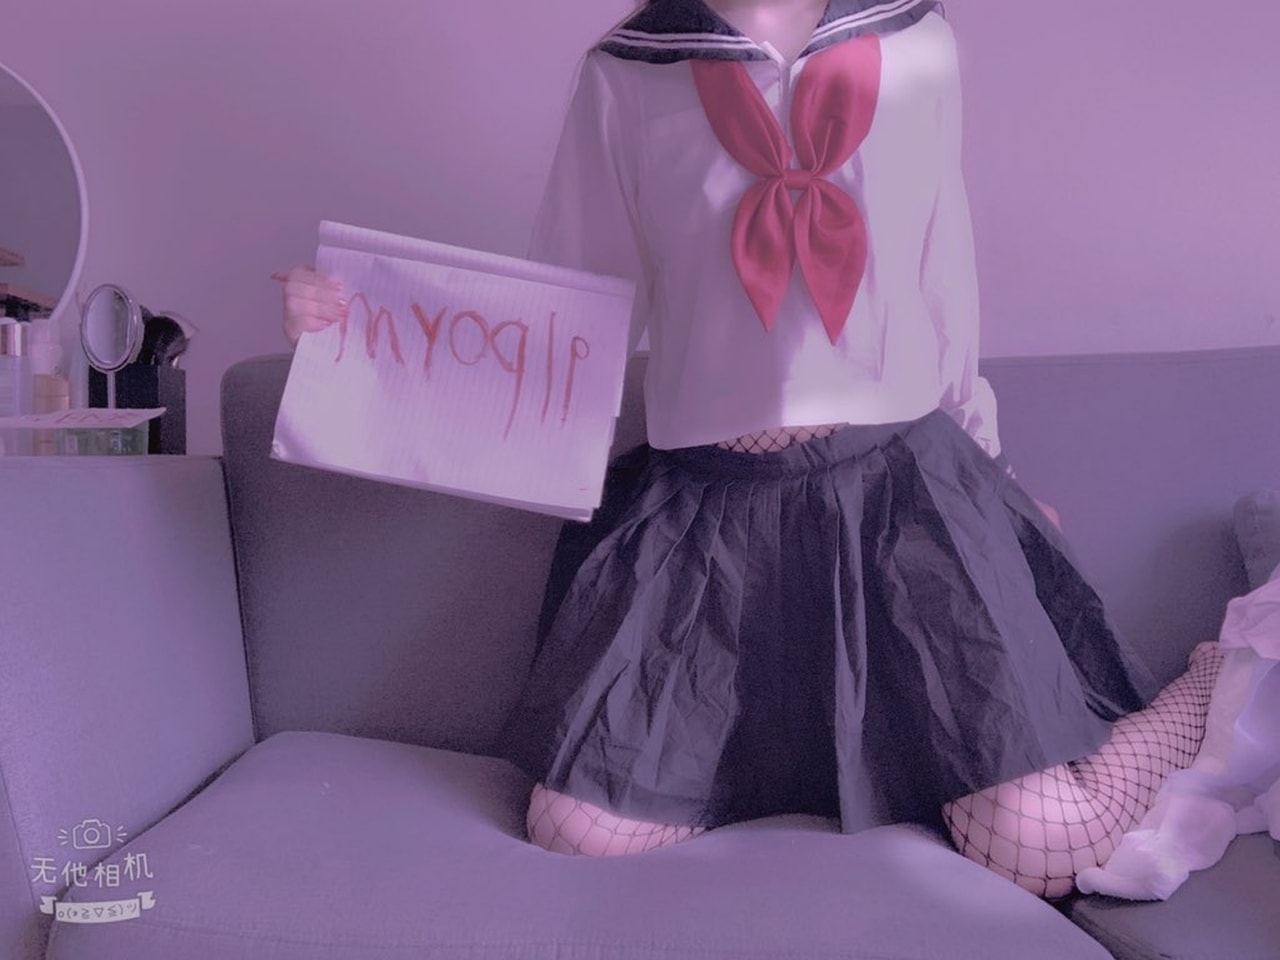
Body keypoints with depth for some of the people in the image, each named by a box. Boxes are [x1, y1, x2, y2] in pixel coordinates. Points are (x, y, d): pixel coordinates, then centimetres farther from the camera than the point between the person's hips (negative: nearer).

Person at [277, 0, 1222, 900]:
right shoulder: (623, 76, 2)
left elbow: (945, 292, 14)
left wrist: (986, 469, 20)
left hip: (905, 487, 0)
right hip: (705, 504, 1)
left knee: (1039, 845, -10)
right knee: (577, 832, -6)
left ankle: (1227, 685, 20)